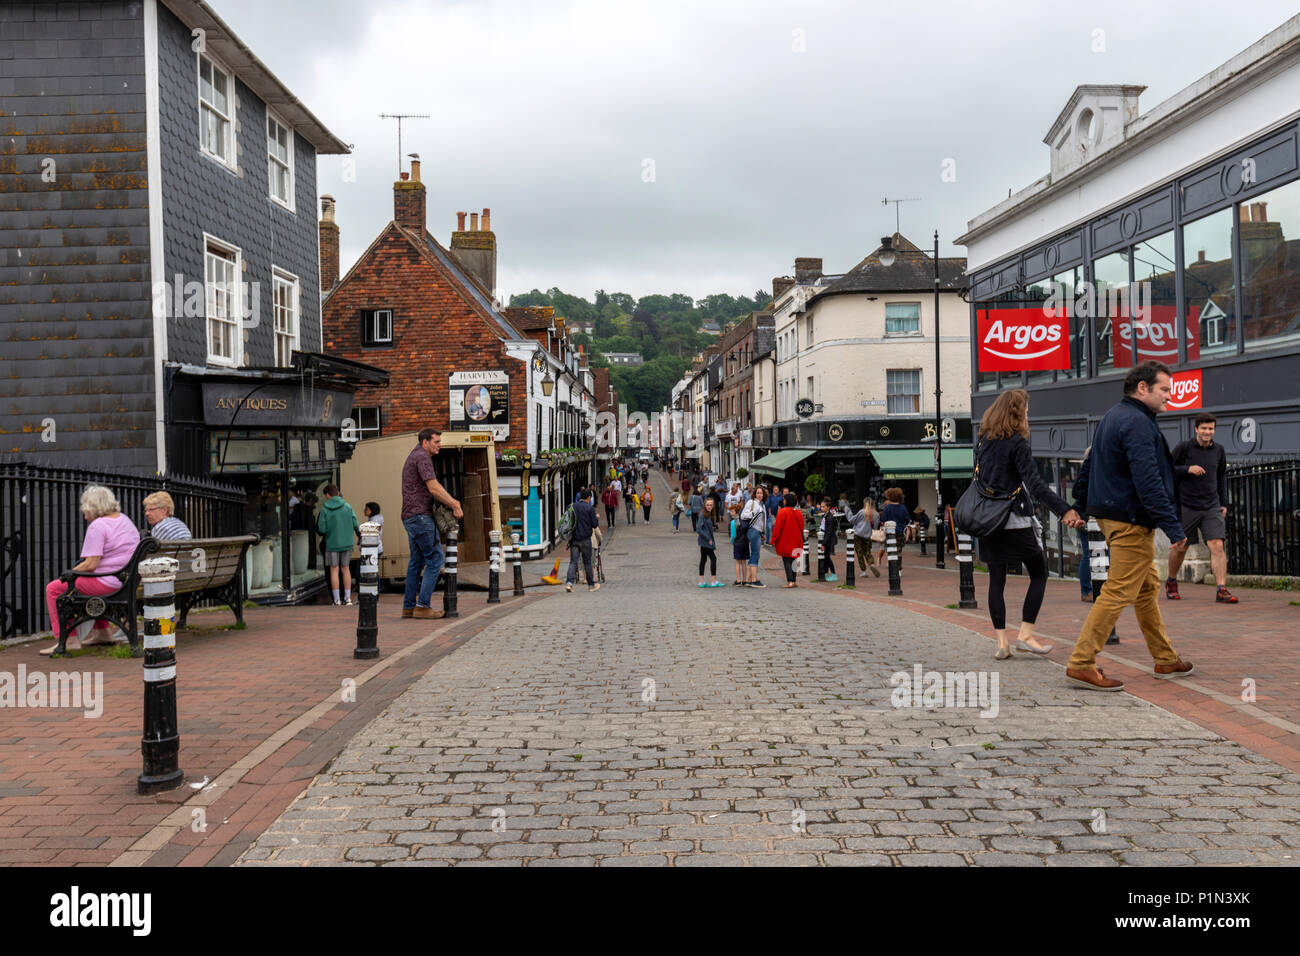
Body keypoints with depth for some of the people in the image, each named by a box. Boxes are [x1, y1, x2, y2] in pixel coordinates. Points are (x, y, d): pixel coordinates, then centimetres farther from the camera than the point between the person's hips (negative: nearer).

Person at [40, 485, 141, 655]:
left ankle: (68, 639, 0)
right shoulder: (125, 519, 13)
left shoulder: (97, 526, -15)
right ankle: (102, 632, 36)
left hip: (109, 583, -10)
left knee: (53, 588, 0)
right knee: (88, 584, 37)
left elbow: (91, 564, -20)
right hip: (126, 580, 10)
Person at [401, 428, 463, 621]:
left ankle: (408, 606, 14)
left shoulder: (413, 457, 22)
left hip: (410, 517, 10)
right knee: (435, 558, -8)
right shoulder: (422, 457, -11)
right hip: (420, 516, -10)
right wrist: (455, 506, -10)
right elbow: (434, 488, -18)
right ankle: (423, 606, -10)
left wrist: (452, 501, 8)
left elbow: (432, 489, 21)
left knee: (416, 561, 12)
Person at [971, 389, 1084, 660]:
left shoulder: (983, 442, 9)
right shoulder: (1017, 443, -10)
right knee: (1039, 574, 8)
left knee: (996, 580, 7)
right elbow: (1035, 483, -20)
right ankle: (1025, 635, 3)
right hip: (1015, 522, -6)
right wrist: (1064, 510, -24)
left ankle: (1002, 642, 4)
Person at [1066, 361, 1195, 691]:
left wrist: (1080, 506, 31)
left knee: (1148, 587, 18)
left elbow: (1089, 465, 24)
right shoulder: (1137, 423, -17)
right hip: (1131, 520, -11)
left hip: (1110, 513, 11)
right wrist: (1172, 526, -25)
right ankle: (1081, 664, -8)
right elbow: (1148, 481, -25)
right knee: (1119, 592, -9)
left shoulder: (1111, 417, 16)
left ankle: (1165, 660, 28)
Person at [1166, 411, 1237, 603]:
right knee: (1179, 548, 8)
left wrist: (1224, 503, 17)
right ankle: (1171, 582, 31)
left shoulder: (1219, 450, 7)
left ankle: (1222, 591, -14)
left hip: (1211, 507, 3)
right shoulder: (1183, 448, -5)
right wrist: (1187, 469, -18)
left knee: (1217, 546, -12)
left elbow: (1222, 477, 20)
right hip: (1186, 507, -2)